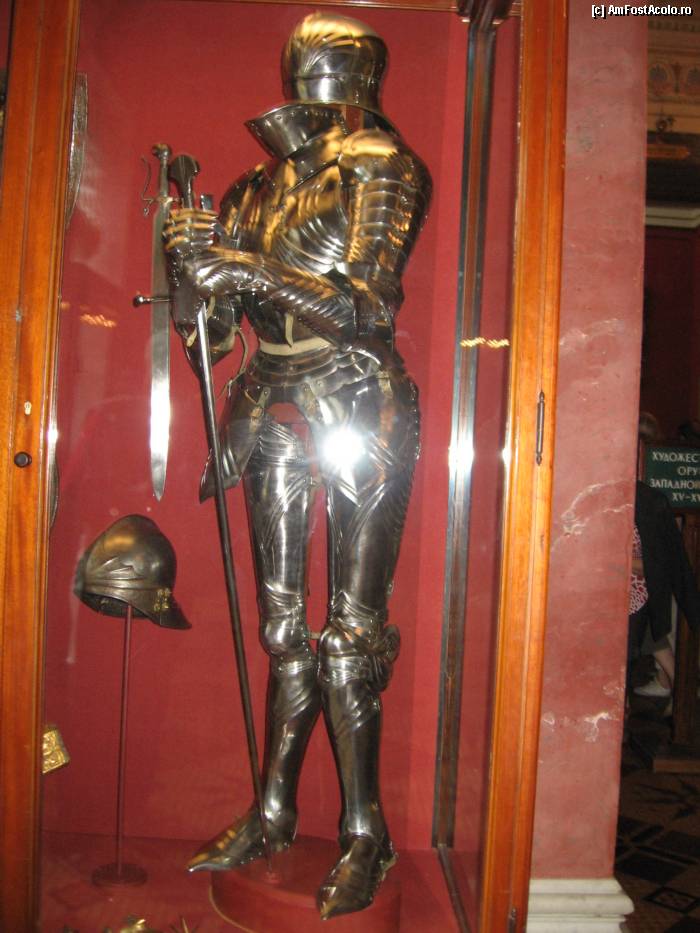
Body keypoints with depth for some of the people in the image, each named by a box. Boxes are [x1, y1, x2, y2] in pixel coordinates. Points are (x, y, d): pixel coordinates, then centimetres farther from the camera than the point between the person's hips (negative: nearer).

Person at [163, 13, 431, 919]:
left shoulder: (379, 173, -1)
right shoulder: (257, 190, 15)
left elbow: (367, 306, -16)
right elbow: (209, 329, 12)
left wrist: (248, 269, -22)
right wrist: (190, 262, -7)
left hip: (361, 408, -5)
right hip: (279, 406, 6)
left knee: (352, 630, -4)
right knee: (285, 625, 10)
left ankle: (365, 833, 11)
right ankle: (275, 810, 24)